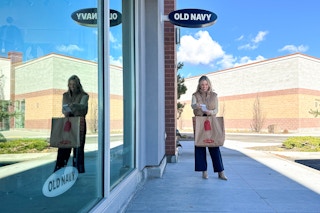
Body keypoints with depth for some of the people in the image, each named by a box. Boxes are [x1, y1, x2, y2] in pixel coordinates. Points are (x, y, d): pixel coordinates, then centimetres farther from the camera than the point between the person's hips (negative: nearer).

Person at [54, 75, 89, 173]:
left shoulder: (84, 95, -1)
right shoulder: (65, 95, 12)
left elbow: (82, 105, -21)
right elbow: (63, 109, 7)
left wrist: (74, 105, -42)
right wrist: (66, 112, -17)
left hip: (79, 123, -3)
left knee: (78, 146, -4)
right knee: (64, 145, -1)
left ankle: (78, 169, 1)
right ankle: (59, 168, 2)